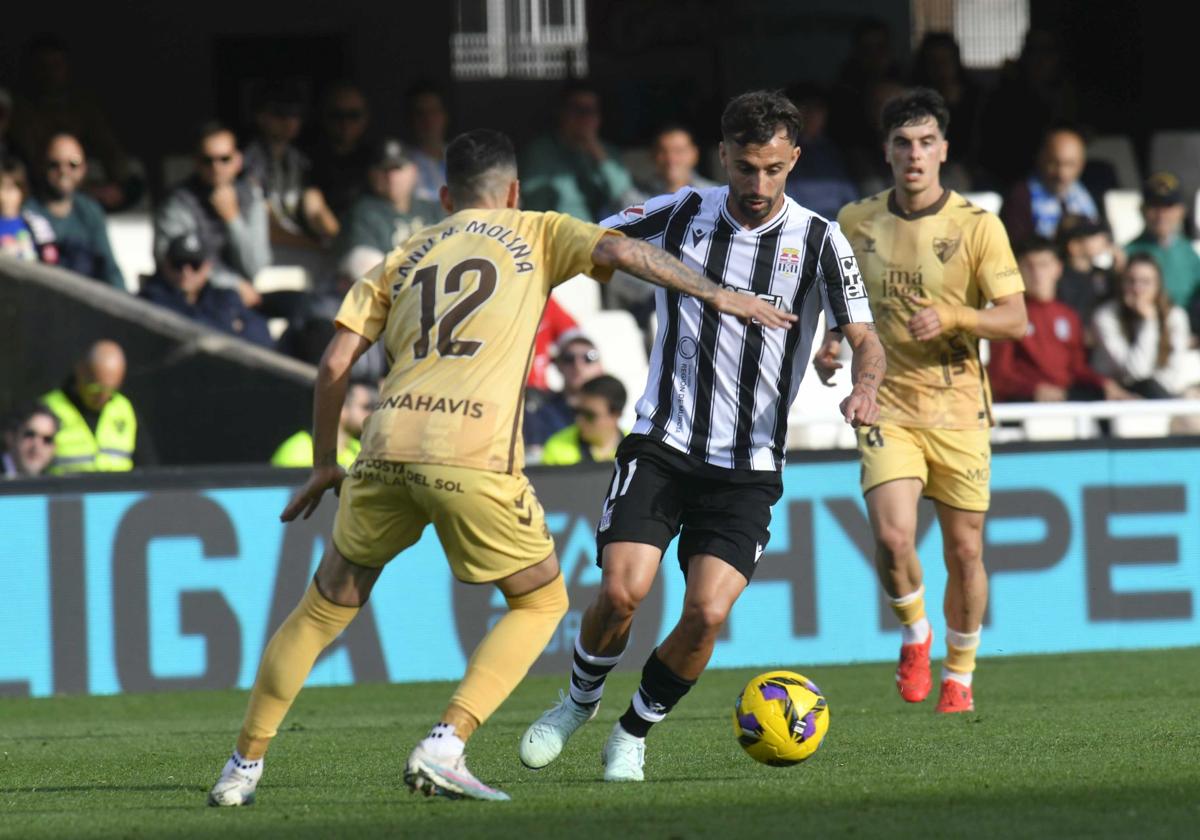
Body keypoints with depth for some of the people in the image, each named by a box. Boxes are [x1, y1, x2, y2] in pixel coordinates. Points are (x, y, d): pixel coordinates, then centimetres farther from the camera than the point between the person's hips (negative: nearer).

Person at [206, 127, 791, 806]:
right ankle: (444, 748, -1)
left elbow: (335, 364, 17)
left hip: (388, 447, 4)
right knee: (542, 602, 16)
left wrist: (325, 463, 26)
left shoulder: (405, 258, 24)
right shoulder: (534, 234, 16)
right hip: (473, 457, -4)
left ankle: (245, 766, 18)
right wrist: (717, 295, 3)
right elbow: (616, 251, -2)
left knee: (326, 608, 20)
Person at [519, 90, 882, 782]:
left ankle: (635, 732, 11)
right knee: (622, 590, -17)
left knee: (707, 613, -15)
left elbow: (865, 339, -6)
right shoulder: (678, 216, 1)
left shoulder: (820, 242, -1)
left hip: (749, 466, 0)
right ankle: (582, 699, 14)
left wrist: (865, 385, -28)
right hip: (661, 445, 0)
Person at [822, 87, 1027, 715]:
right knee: (893, 536, -19)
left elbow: (1015, 319, -7)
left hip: (958, 409, 0)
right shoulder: (856, 222, 3)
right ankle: (915, 635, 11)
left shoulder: (977, 226, -6)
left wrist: (952, 317, -22)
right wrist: (829, 344, 3)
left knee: (965, 551, 5)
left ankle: (959, 677, 26)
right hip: (887, 404, 1)